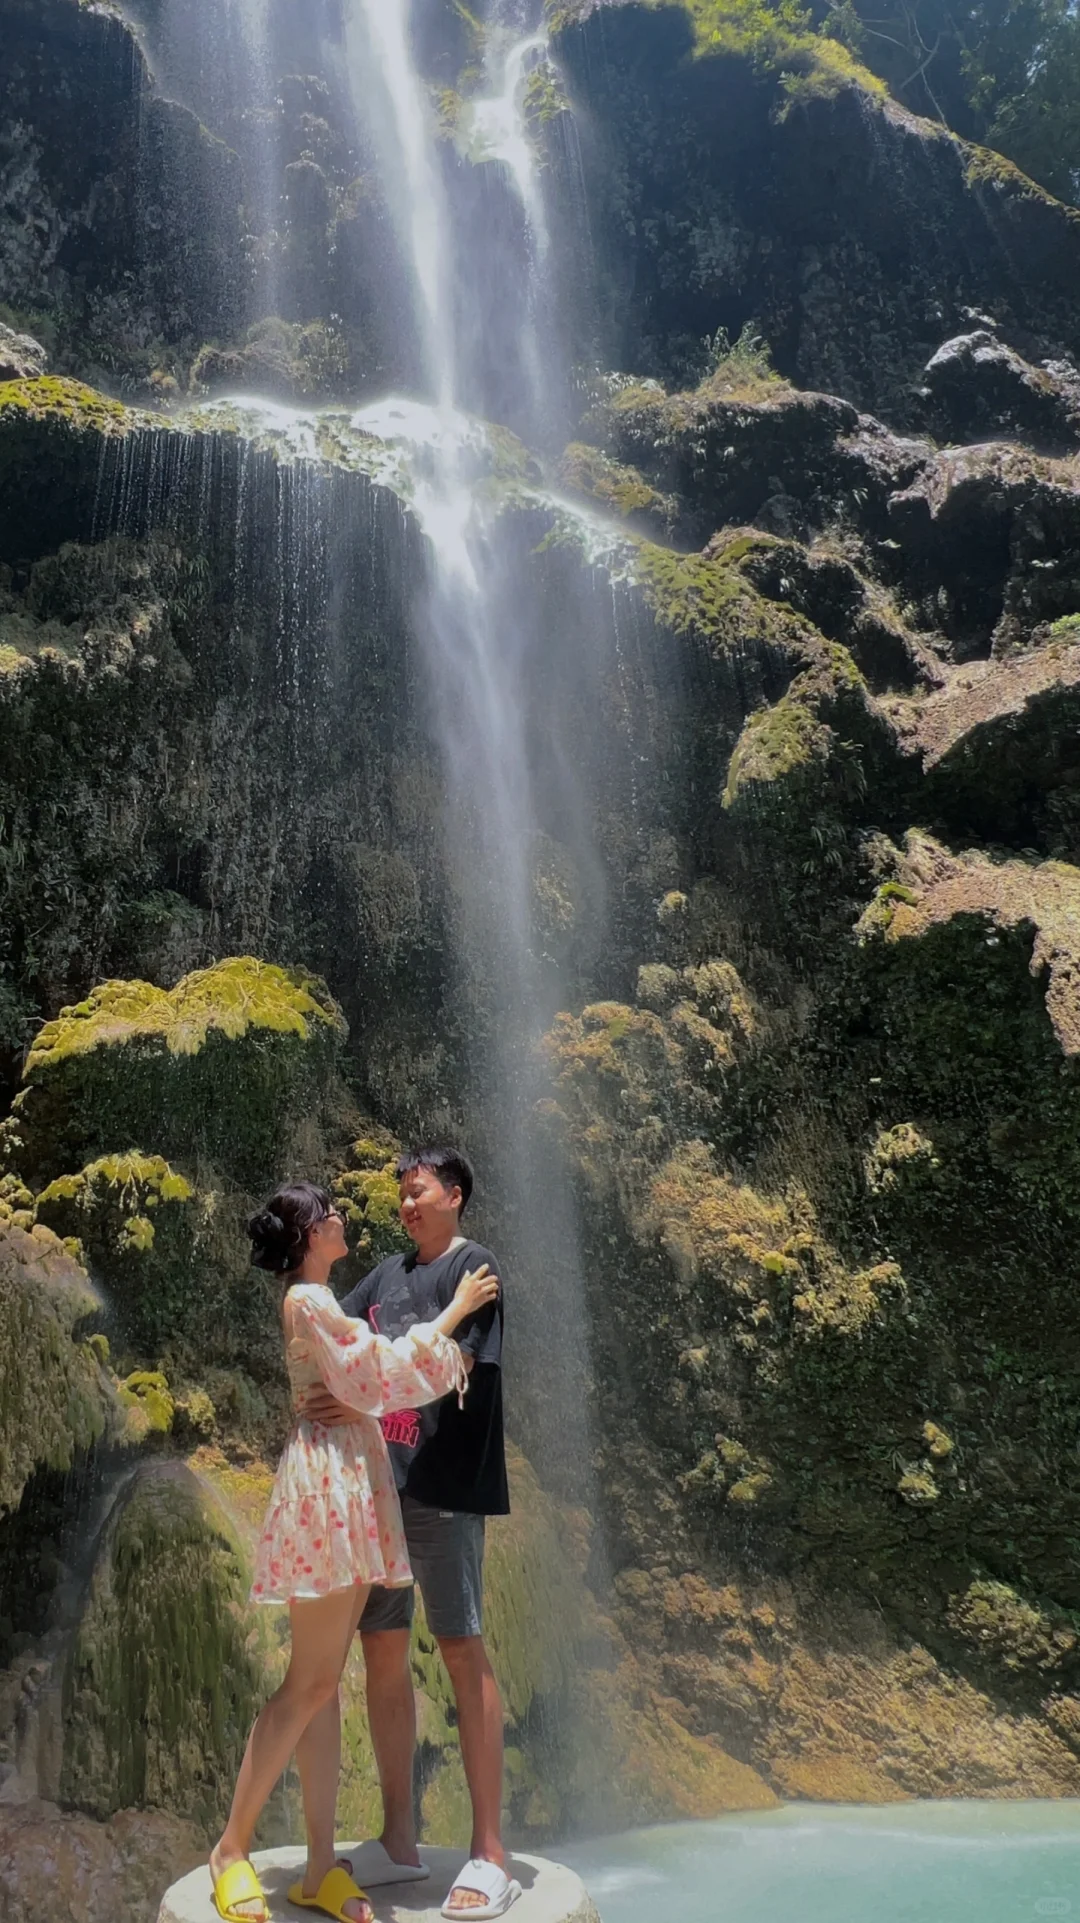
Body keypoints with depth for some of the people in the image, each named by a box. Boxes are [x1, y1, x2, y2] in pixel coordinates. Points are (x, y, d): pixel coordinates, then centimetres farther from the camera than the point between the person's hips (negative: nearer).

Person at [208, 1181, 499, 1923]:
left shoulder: (321, 1301, 17)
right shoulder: (307, 1301, -12)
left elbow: (370, 1376, 21)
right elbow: (383, 1374, -14)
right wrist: (454, 1312, -7)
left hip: (353, 1485, 10)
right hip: (327, 1481, -10)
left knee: (325, 1685, 9)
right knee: (308, 1683, -3)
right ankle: (234, 1847, 10)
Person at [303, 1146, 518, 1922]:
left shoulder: (473, 1265, -1)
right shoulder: (389, 1274, 19)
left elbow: (453, 1361, -13)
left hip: (440, 1486, -7)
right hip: (377, 1481, 7)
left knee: (462, 1650, -5)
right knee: (383, 1650, 8)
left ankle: (490, 1855, 0)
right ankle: (399, 1841, 18)